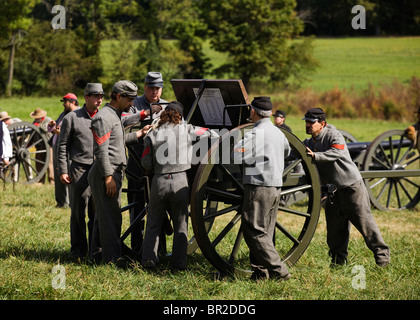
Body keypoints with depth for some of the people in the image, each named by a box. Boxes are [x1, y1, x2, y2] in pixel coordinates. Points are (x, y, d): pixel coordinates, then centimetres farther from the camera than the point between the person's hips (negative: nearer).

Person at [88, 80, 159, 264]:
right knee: (110, 216, -9)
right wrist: (108, 177, -22)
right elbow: (102, 150, -19)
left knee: (110, 215, 12)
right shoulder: (103, 117, -13)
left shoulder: (115, 116, 20)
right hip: (105, 173, -10)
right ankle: (112, 258, -9)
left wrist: (140, 133, 29)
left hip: (115, 173, 10)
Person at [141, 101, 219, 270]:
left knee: (154, 223, 12)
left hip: (159, 182, 1)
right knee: (180, 224, 8)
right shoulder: (186, 130, 2)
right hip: (180, 181, -1)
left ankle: (148, 259, 7)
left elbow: (146, 163, 3)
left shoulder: (153, 134, 4)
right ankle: (178, 262, 7)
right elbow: (213, 135, 8)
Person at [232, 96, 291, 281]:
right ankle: (260, 271, 11)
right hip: (276, 188, 9)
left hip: (259, 187, -9)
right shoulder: (278, 133, 13)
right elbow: (286, 152, 33)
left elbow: (236, 155, -21)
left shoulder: (256, 133, -15)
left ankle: (279, 271, -10)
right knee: (265, 232, 13)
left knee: (254, 232, -5)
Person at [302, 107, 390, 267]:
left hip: (351, 185, -8)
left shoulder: (333, 135, -15)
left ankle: (381, 253, 5)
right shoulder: (309, 143, 10)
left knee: (363, 219, -5)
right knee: (335, 224, 7)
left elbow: (337, 152, -32)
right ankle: (338, 258, 15)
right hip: (333, 189, 8)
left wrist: (315, 156, -40)